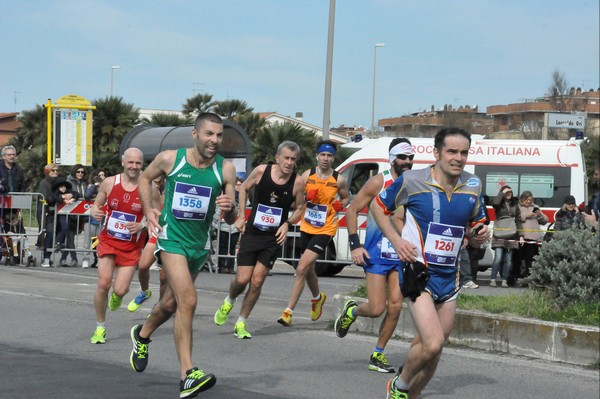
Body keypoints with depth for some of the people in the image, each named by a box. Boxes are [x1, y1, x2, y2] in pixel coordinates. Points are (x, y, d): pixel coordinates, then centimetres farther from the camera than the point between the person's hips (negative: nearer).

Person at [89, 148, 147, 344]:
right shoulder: (109, 183, -3)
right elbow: (96, 205, 9)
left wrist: (142, 226, -21)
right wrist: (94, 212, -14)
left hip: (132, 246, -1)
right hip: (108, 240, 1)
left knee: (120, 290, -9)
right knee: (103, 283, -14)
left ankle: (117, 296, 32)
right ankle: (100, 328, 6)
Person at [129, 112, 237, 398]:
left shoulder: (225, 169, -7)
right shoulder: (170, 159, -10)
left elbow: (232, 220, -4)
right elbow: (145, 177, 12)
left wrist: (229, 208, -27)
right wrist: (148, 211, 1)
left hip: (200, 243, 4)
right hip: (172, 237, -4)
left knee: (171, 303, 20)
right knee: (188, 300, -21)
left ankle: (142, 335, 51)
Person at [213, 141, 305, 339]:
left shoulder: (297, 182, -9)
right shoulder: (261, 171, -10)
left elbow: (300, 209, 6)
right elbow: (244, 188, 8)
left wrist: (287, 223, -11)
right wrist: (241, 216, 2)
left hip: (274, 238, 0)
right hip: (252, 233, 0)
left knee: (257, 281, -5)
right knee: (242, 279, -5)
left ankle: (241, 324, 11)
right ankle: (229, 302, 31)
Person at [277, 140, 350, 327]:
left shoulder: (339, 180, -4)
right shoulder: (307, 175, 1)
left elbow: (346, 198, 14)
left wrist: (340, 205, -7)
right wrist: (306, 197, -13)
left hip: (325, 230, -4)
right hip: (307, 227, 4)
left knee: (302, 268, -16)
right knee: (308, 269, 20)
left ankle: (288, 311, -15)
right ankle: (317, 297, 51)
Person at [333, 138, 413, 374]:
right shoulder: (379, 182, -7)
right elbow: (352, 210, -4)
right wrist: (355, 245, -10)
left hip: (401, 256, 4)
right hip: (376, 254, -4)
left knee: (395, 306, -5)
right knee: (376, 309, -8)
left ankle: (378, 355, 10)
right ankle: (352, 311, 27)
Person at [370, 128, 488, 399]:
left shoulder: (473, 186, 5)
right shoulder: (412, 180, -9)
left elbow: (474, 228, 18)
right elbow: (377, 206, 6)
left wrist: (479, 236, -7)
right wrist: (396, 240, -7)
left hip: (449, 277, 6)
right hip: (419, 272, -6)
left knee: (432, 350, 11)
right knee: (433, 344, -20)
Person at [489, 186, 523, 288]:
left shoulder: (515, 205, 12)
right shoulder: (499, 204, 3)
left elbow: (518, 221, 11)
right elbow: (494, 203, -23)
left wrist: (521, 235, 5)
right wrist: (502, 193, -11)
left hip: (511, 236, 3)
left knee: (508, 259, 2)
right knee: (498, 258, -12)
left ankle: (504, 280, 7)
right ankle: (493, 280, -7)